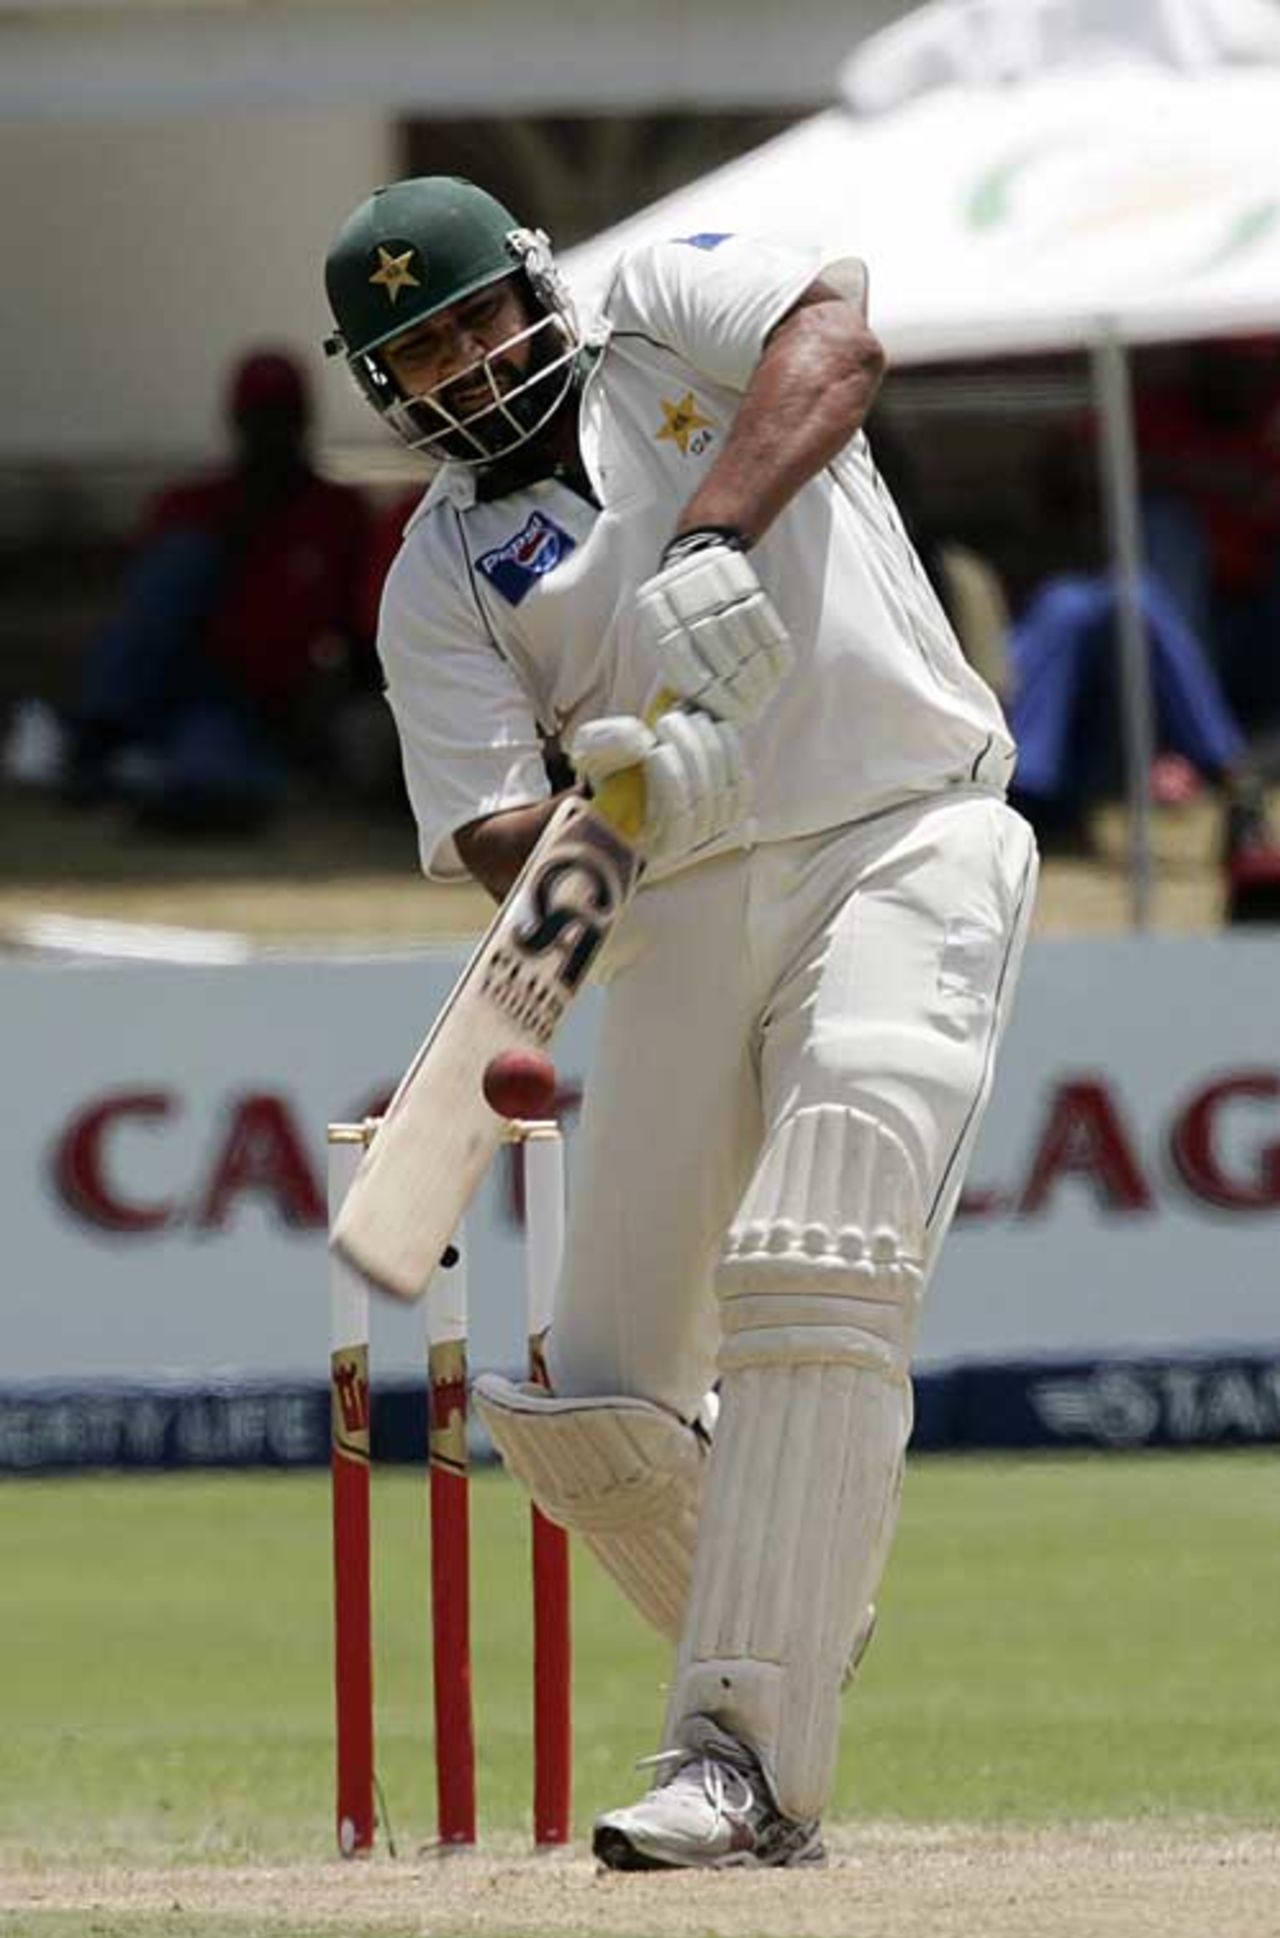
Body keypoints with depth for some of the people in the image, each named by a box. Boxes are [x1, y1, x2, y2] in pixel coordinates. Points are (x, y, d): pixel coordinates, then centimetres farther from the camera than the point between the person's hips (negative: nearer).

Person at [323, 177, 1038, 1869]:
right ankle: (802, 1637, 27)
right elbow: (491, 840, -3)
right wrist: (611, 808, -26)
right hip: (684, 922, 5)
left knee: (816, 1274, -23)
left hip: (908, 852, -5)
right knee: (587, 1405, 0)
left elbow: (837, 341, -16)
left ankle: (752, 1763, -26)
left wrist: (715, 543, -30)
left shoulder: (674, 308, 7)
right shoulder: (440, 577, 10)